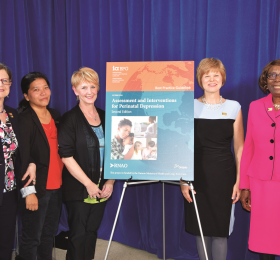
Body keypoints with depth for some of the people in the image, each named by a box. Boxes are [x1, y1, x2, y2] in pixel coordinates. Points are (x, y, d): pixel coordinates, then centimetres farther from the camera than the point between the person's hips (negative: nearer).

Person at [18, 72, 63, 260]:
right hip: (36, 188, -6)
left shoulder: (56, 116, 10)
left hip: (56, 186, 6)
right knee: (32, 238, 4)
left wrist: (64, 181, 10)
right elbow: (22, 158, -14)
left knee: (49, 233, 17)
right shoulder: (24, 120, -10)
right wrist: (29, 191, -17)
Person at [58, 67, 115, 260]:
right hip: (78, 190, -4)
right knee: (78, 234, 4)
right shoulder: (70, 119, -7)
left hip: (101, 189, 5)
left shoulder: (105, 117, 9)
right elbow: (66, 156, -12)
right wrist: (89, 184, -13)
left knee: (92, 231, 13)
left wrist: (111, 181, 1)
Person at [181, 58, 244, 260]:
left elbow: (239, 148, 4)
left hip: (224, 176, 0)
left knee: (220, 230, 4)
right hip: (198, 175, 0)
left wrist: (239, 181, -1)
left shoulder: (234, 107, 3)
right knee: (200, 228, 10)